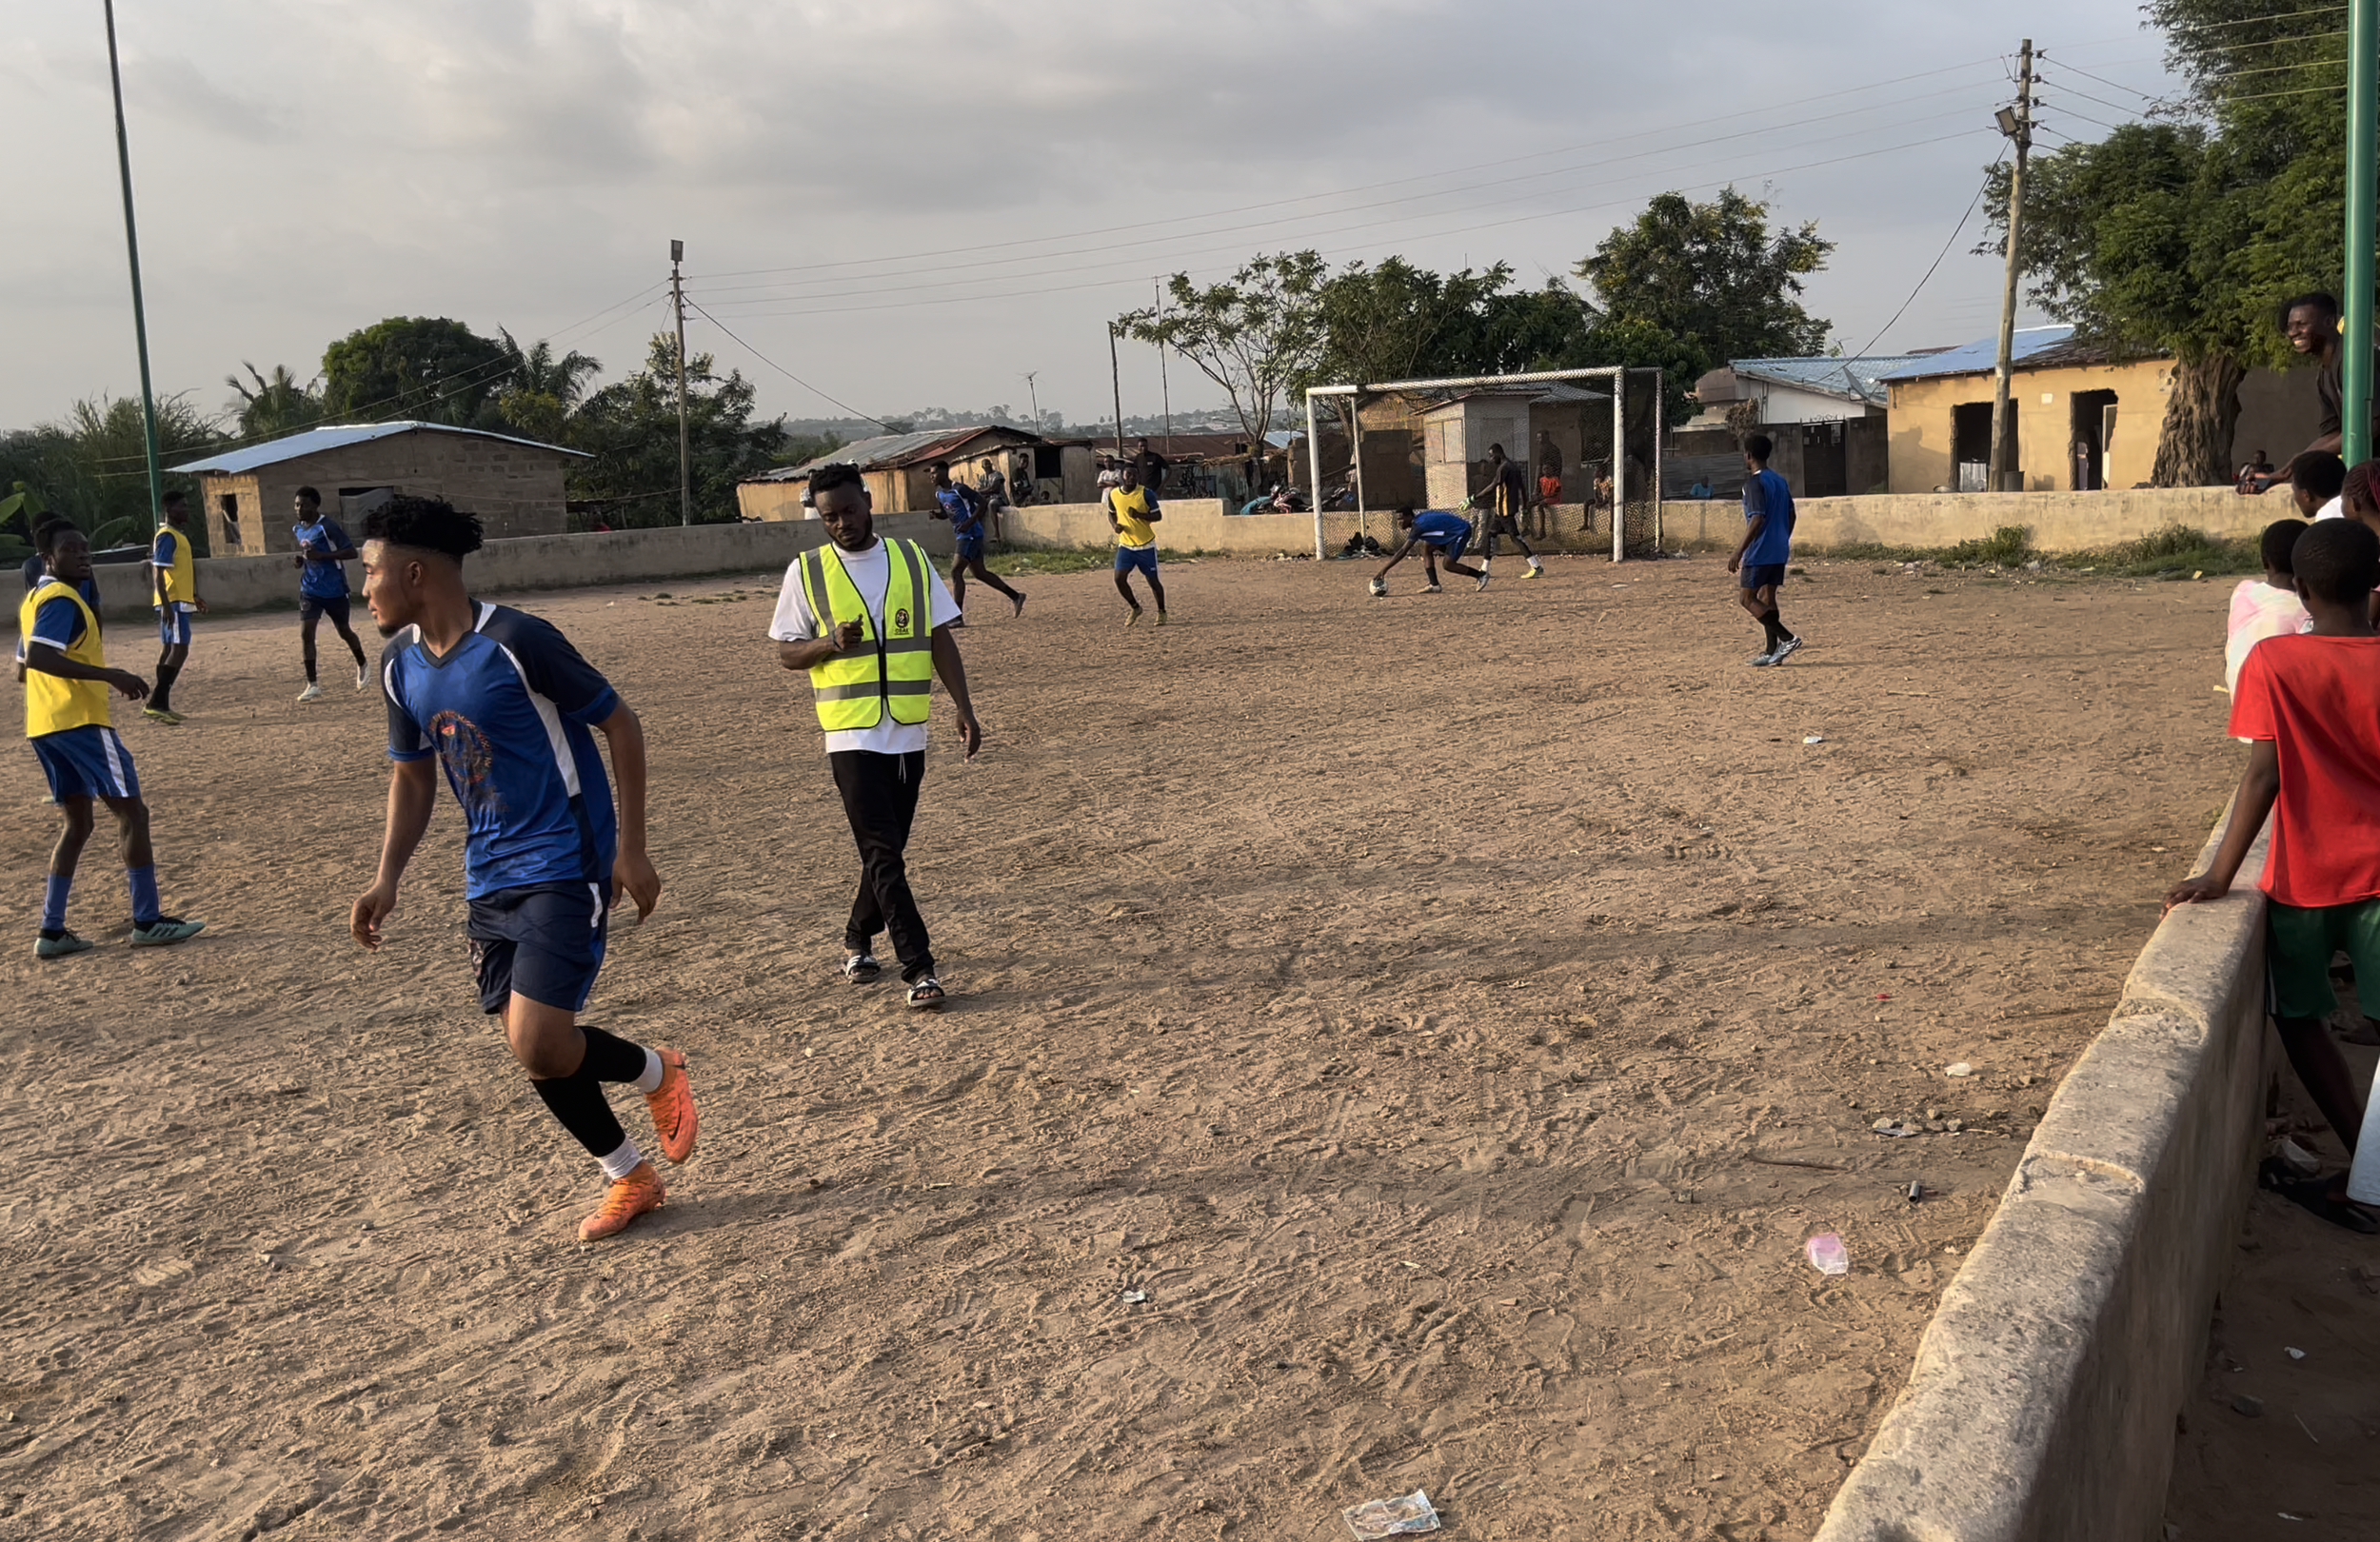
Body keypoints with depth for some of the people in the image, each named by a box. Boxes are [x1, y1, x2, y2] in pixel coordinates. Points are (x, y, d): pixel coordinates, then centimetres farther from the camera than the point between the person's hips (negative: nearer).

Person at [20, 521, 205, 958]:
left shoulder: (35, 599, 18)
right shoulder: (62, 599, -13)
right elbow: (38, 657, -26)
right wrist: (108, 675, -29)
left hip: (44, 725, 10)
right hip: (79, 720, -10)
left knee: (77, 821, 14)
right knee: (131, 811, -4)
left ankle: (52, 931, 11)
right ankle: (148, 921, -4)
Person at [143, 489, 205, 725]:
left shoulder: (179, 535, 17)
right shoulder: (167, 536, -12)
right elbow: (158, 573, -19)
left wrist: (195, 596, 27)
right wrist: (166, 605, -25)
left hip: (179, 601, 10)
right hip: (173, 602, -10)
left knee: (169, 650, 11)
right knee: (179, 650, -13)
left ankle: (161, 705, 14)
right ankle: (154, 703, -15)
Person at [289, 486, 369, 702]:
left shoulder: (327, 527, -15)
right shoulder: (297, 530, 6)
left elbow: (351, 552, -19)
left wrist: (320, 555, -28)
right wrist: (299, 560, 0)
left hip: (334, 589, -5)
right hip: (310, 589, 5)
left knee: (344, 631, 12)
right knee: (305, 632, -10)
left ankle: (362, 668, 40)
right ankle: (312, 685, -8)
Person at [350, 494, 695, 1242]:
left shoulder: (517, 642, -18)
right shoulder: (402, 666, 5)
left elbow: (620, 723, -11)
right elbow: (413, 773, 17)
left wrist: (631, 847, -13)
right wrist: (387, 879, 7)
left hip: (564, 870, -8)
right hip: (490, 878, 8)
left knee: (539, 1046, -15)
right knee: (533, 1049, 8)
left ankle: (657, 1072, 16)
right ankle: (631, 1179, 27)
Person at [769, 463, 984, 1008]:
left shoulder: (911, 559, 6)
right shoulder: (807, 571, 0)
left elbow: (940, 638, 8)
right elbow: (785, 652, 3)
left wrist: (964, 708, 1)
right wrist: (830, 643, -17)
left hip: (908, 731, 3)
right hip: (851, 733, -3)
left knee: (887, 849, 12)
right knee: (883, 853, -8)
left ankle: (858, 939, 34)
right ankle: (919, 969, -7)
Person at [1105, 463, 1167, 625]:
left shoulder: (1145, 493, -10)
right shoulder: (1113, 494, 0)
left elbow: (1157, 515, -8)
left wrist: (1140, 515, -25)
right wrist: (1114, 525, -4)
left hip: (1146, 545, -3)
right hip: (1125, 545, 3)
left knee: (1152, 580, 2)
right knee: (1119, 578, -9)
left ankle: (1161, 612, 22)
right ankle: (1135, 608, 14)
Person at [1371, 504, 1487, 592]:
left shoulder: (1418, 525, -27)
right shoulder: (1419, 518, 1)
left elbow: (1403, 551, -32)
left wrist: (1384, 569, -33)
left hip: (1462, 531, -10)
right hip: (1450, 532, 10)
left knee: (1448, 564, -14)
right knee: (1426, 548, -1)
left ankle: (1481, 574, 4)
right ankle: (1434, 584, -4)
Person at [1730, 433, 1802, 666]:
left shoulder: (1754, 483, -14)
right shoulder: (1780, 481, 12)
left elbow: (1757, 519, -22)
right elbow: (1791, 516, 16)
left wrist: (1738, 552, -22)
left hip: (1759, 552, -9)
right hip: (1779, 552, 9)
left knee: (1747, 597, -2)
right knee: (1767, 598, 12)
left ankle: (1787, 638, -11)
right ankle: (1772, 651, 10)